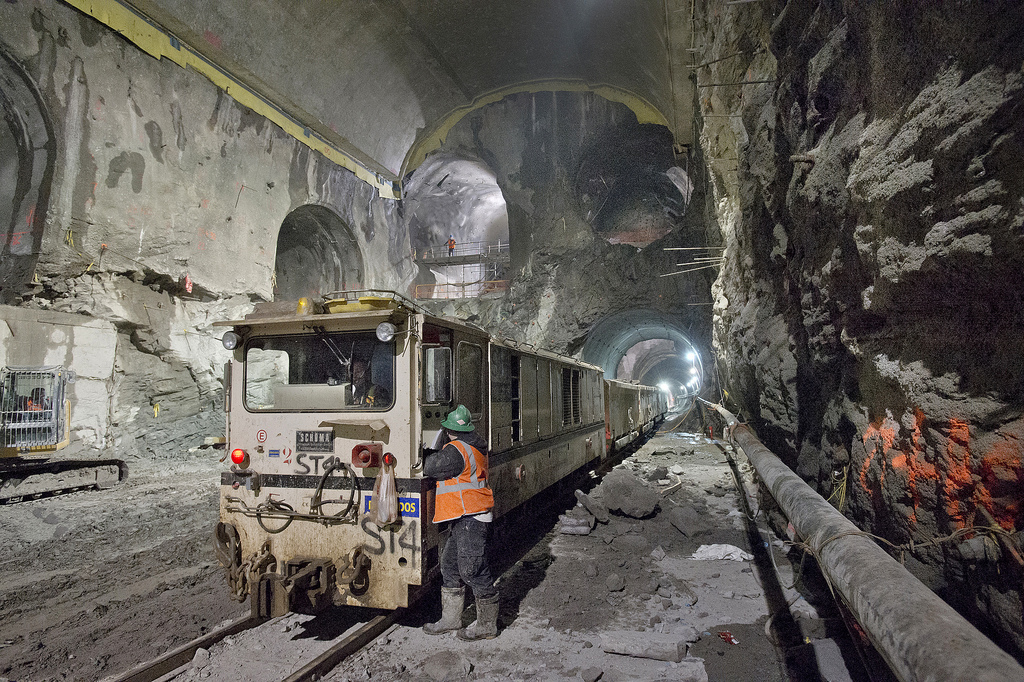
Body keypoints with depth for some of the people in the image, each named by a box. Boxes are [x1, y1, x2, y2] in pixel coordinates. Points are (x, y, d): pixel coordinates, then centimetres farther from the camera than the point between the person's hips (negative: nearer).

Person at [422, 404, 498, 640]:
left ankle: (487, 625, 10)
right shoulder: (475, 447, 13)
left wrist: (432, 455, 1)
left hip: (470, 519, -11)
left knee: (473, 570, -2)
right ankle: (450, 619, 27)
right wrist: (439, 454, 13)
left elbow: (430, 468, -18)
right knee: (450, 565, 17)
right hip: (463, 518, 11)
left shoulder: (456, 450, -18)